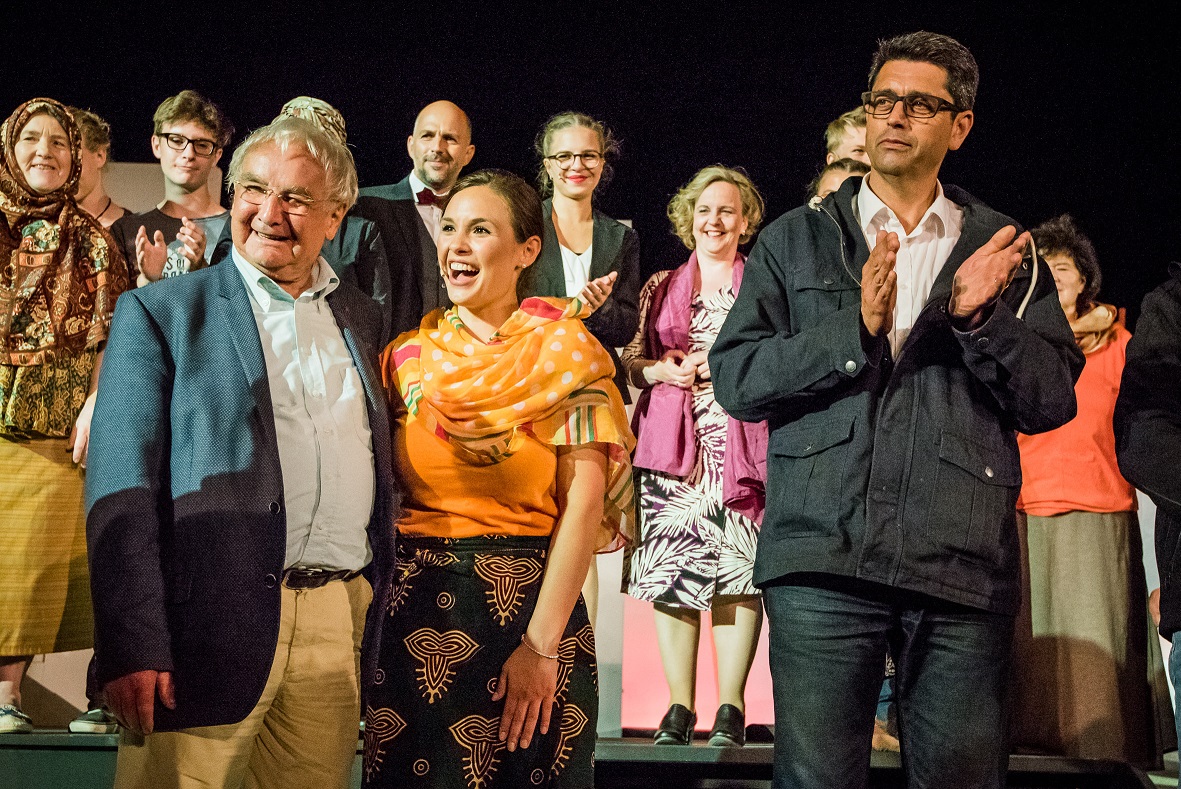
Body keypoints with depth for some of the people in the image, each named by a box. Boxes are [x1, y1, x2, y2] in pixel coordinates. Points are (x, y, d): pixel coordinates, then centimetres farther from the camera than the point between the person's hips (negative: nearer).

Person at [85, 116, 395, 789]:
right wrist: (132, 646, -15)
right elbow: (122, 487, -6)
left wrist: (385, 626, 12)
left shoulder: (362, 317, 15)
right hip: (209, 624, -3)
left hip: (338, 626, 4)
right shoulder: (159, 313, 2)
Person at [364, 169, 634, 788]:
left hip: (529, 600, -3)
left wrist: (542, 643, -16)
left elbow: (586, 496, -10)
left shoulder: (565, 350, -3)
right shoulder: (409, 354, 7)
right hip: (413, 608, 3)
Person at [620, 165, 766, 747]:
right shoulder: (660, 289, 19)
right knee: (670, 574, -4)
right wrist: (659, 370, -2)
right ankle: (679, 707, 5)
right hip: (672, 447, 2)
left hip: (741, 445, -2)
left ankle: (730, 709, 0)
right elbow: (630, 361, 19)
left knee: (738, 573, -7)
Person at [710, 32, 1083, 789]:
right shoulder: (794, 241, 12)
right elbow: (735, 379, 1)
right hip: (823, 556, 0)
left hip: (964, 564, 1)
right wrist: (855, 330, -11)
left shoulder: (1004, 251, 13)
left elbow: (1051, 403, 7)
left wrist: (981, 317, -9)